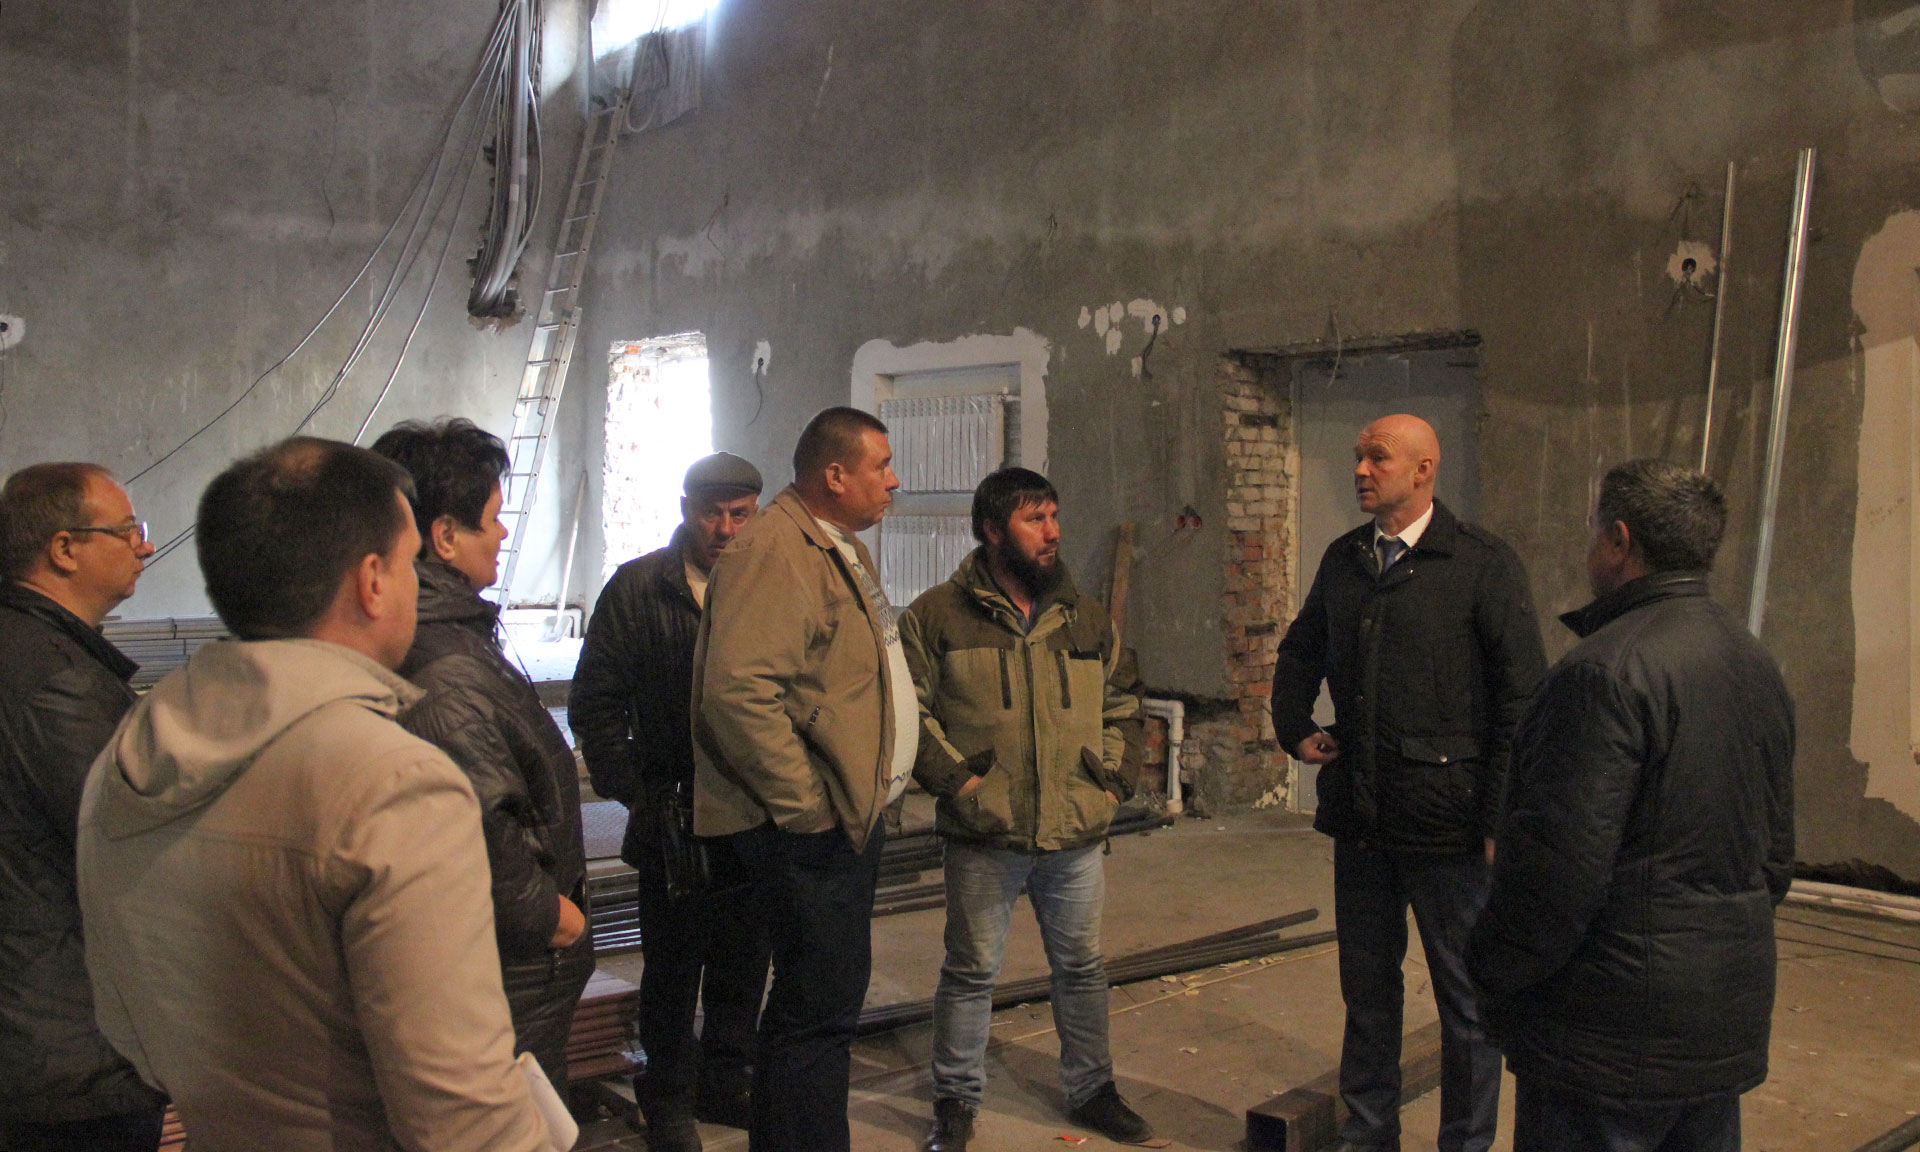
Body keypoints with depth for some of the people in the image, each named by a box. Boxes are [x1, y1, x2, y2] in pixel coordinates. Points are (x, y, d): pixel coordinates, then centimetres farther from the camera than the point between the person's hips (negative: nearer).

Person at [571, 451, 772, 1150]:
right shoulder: (637, 588, -3)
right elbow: (594, 703, -1)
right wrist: (630, 787, -8)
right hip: (674, 823, -2)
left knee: (744, 962, 14)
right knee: (673, 968, 10)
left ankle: (726, 1080, 33)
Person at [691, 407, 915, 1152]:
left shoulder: (843, 548, 16)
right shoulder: (774, 553, -19)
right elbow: (739, 691, -29)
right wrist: (806, 807, -23)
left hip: (852, 816, 11)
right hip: (809, 829, -11)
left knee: (822, 999, 20)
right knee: (819, 1010, -3)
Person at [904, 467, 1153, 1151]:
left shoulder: (1086, 617, 9)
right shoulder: (938, 615, -4)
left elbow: (1118, 706, 21)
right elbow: (909, 709, -3)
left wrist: (1109, 779, 10)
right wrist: (956, 778, -9)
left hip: (1077, 836, 4)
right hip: (984, 838, -3)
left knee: (1082, 968, 15)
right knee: (971, 971, 8)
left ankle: (1092, 1092, 33)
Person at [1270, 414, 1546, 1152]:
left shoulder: (1484, 564, -9)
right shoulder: (1343, 559, 9)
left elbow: (1523, 697, -10)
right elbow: (1301, 651, 26)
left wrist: (1501, 818, -13)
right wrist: (1295, 728, 12)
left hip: (1446, 817, -5)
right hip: (1359, 814, 6)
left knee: (1465, 995, 7)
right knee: (1366, 983, 16)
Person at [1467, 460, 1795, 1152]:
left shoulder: (1607, 670, -21)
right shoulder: (1755, 664, 9)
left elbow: (1562, 861, -24)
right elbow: (1775, 853, 16)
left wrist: (1492, 971, -11)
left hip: (1612, 1034, -9)